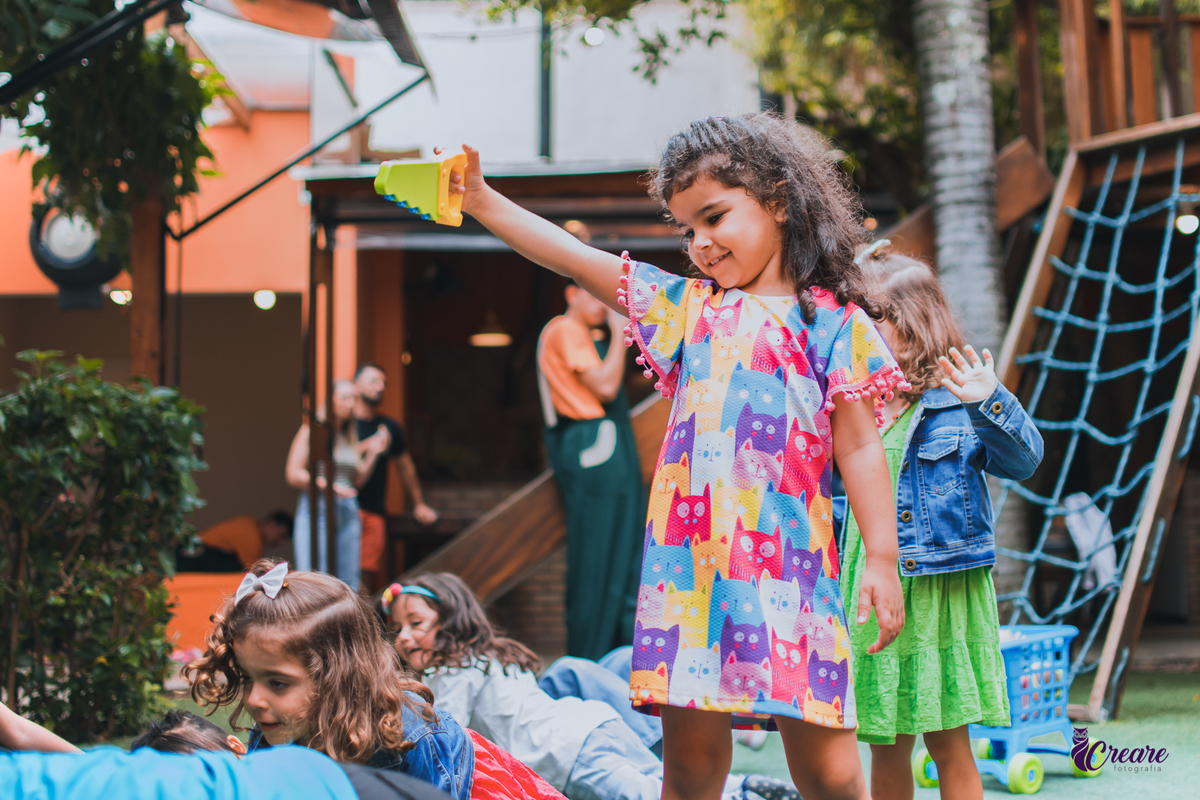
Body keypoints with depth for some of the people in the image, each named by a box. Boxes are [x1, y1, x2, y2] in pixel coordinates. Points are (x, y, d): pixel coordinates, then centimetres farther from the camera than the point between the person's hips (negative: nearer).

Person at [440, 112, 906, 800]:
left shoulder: (833, 322, 6)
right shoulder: (686, 308, 17)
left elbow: (859, 448, 3)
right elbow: (574, 258, 15)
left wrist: (883, 560, -1)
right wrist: (483, 202, 9)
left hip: (788, 558, -3)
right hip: (689, 556, 3)